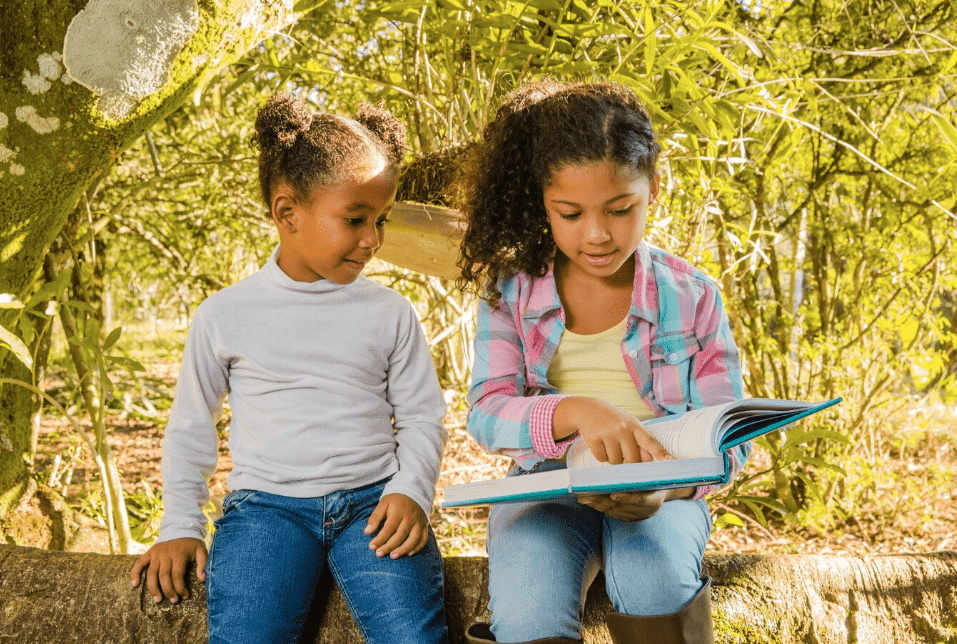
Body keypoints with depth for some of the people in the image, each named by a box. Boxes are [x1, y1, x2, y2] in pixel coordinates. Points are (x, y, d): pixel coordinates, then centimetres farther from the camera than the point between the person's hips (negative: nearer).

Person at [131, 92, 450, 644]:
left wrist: (411, 492, -6)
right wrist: (181, 527, 8)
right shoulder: (225, 316, 6)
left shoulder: (390, 314, 8)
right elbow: (191, 425, 16)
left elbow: (422, 417, 12)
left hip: (372, 498, 1)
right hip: (267, 502, 0)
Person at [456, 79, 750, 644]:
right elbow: (486, 413, -9)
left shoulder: (691, 296, 0)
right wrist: (573, 412, -31)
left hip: (661, 490, 0)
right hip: (546, 483, 0)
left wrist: (668, 485, -23)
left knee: (655, 577, -34)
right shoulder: (511, 292, 1)